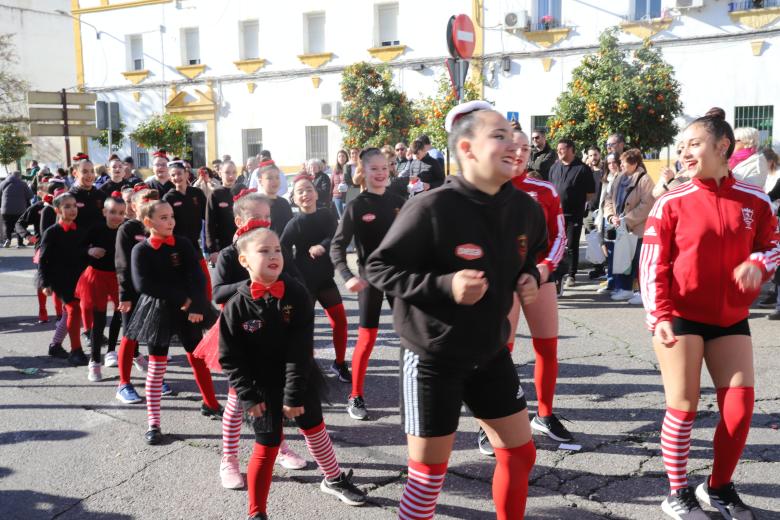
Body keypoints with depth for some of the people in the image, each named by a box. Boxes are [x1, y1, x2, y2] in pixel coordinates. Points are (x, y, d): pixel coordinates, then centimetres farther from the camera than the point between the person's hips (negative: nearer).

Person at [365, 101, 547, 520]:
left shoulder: (525, 208, -3)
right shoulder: (431, 208, -22)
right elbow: (378, 268, -16)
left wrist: (528, 279, -3)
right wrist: (444, 285, -28)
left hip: (490, 353, 6)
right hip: (433, 357, -6)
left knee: (519, 454, 15)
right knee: (427, 474, 6)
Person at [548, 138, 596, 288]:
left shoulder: (582, 169, -4)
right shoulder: (555, 167, 11)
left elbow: (590, 193, -1)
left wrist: (577, 202, -2)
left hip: (574, 214, -4)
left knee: (572, 246, 1)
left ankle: (571, 275, 9)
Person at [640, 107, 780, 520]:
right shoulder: (672, 203, -8)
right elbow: (652, 263, -7)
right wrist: (658, 316, -16)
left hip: (730, 319, 3)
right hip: (680, 317, -3)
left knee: (740, 406, 3)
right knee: (683, 405, 0)